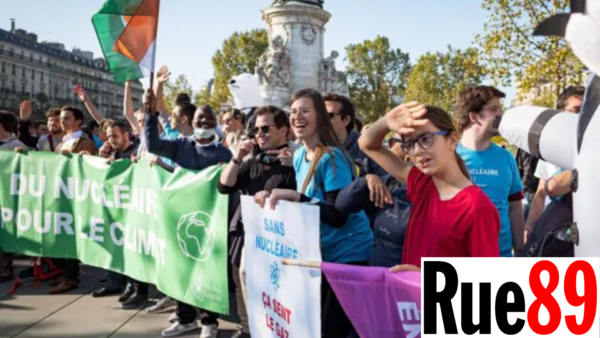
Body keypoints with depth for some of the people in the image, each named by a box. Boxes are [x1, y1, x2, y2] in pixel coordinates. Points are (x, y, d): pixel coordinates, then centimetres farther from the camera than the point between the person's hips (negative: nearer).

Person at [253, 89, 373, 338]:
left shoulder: (332, 158, -20)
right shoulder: (299, 155, 4)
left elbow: (338, 216, -26)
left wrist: (292, 195, -30)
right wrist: (274, 196, -2)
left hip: (346, 253, -8)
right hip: (320, 252, 8)